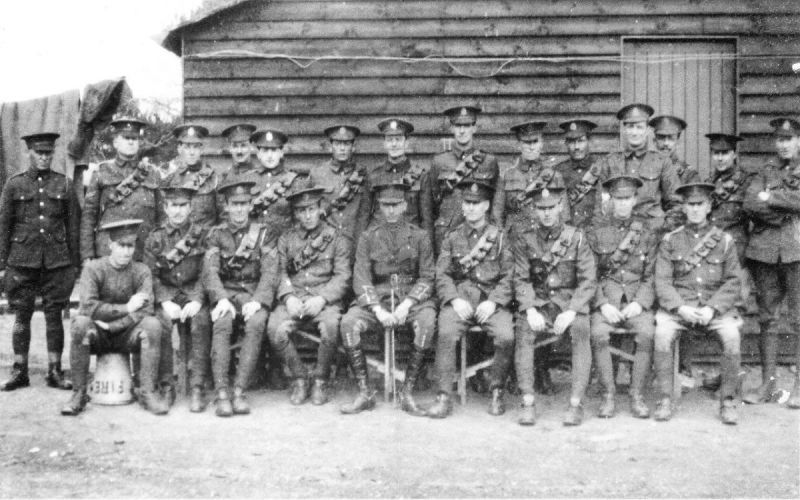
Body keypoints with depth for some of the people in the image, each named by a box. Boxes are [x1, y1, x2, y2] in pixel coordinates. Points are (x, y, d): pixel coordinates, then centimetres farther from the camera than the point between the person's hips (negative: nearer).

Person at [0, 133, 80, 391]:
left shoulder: (64, 184, 6)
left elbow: (73, 225, 6)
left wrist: (74, 263, 2)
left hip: (57, 261, 0)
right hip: (22, 260, 0)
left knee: (54, 315, 3)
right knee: (21, 315, 4)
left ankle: (55, 372, 10)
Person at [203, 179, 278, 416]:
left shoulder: (262, 234, 7)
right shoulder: (216, 234, 8)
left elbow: (269, 272, -3)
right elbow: (210, 270, -4)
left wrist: (257, 301, -21)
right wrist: (221, 299, -23)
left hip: (253, 292, 0)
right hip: (225, 292, 0)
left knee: (256, 322, -32)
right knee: (222, 323, -31)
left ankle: (239, 390, -29)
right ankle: (221, 393, -31)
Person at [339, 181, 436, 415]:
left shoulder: (420, 236, 8)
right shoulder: (368, 237, 9)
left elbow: (426, 277, 2)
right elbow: (361, 279, 1)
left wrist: (406, 305, -14)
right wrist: (378, 309, -15)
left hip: (412, 298, -1)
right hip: (376, 299, 1)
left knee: (426, 322, -33)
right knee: (348, 323, -27)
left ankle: (407, 393, -24)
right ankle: (365, 393, -17)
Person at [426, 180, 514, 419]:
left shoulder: (500, 237, 10)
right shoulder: (452, 237, 14)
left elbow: (509, 277, 4)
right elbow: (442, 275, 7)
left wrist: (493, 302, -12)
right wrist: (455, 299, -11)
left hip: (491, 301, 0)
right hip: (459, 298, 0)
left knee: (506, 337, -27)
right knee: (446, 334, -29)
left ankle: (497, 393, -7)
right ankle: (444, 397, -20)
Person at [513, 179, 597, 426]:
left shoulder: (576, 238, -1)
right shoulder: (525, 240, 3)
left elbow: (588, 281, -4)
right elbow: (521, 280, 0)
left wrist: (570, 312, -18)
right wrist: (531, 310, -17)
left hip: (570, 302, -1)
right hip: (537, 303, 1)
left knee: (581, 330, -31)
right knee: (523, 329, -28)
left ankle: (576, 403, -25)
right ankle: (528, 403, -24)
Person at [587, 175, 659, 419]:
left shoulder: (647, 233, 9)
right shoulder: (595, 232, 7)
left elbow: (652, 277, 6)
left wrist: (639, 303, -10)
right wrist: (603, 304, -11)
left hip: (638, 300, 0)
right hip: (605, 300, 0)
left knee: (647, 333, -28)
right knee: (598, 333, -29)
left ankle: (637, 396, -15)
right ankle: (609, 396, -17)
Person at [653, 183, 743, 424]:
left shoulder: (724, 240, 8)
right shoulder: (670, 240, 7)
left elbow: (733, 282, 3)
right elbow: (662, 281, 1)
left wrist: (712, 309, -12)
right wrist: (680, 307, -15)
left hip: (716, 307, 0)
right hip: (679, 306, 0)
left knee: (732, 335, -28)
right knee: (662, 332, -29)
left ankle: (728, 402, -14)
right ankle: (665, 400, -18)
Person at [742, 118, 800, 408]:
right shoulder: (766, 171, 15)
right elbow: (750, 203, -1)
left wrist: (771, 198, -5)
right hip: (764, 250, 3)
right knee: (767, 319, 6)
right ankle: (767, 383, 13)